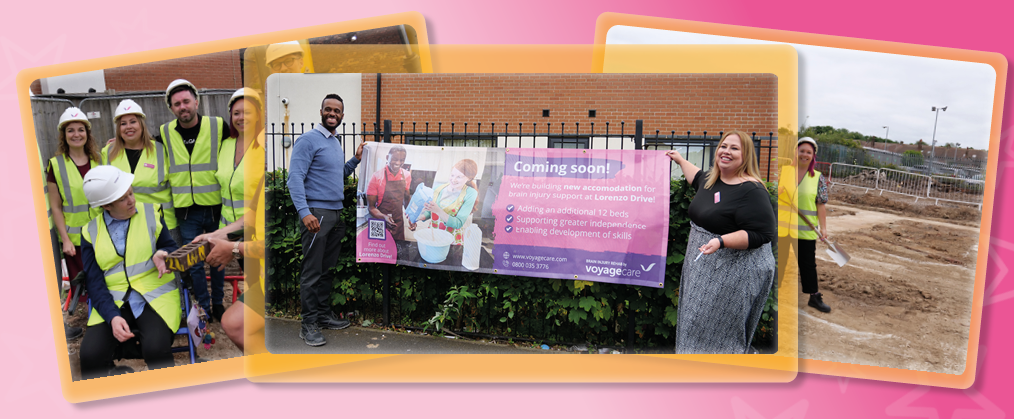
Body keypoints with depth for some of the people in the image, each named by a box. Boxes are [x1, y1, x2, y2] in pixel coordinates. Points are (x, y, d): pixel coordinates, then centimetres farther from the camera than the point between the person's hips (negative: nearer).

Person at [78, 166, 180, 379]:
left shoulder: (151, 214, 5)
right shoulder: (91, 232, 6)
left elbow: (172, 248, 14)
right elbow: (95, 282, 1)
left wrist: (162, 254, -13)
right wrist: (112, 317, -17)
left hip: (156, 297, -1)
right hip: (112, 303, 2)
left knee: (156, 348, -30)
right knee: (90, 353, -25)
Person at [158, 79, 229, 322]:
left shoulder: (219, 127, -5)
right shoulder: (165, 133, 2)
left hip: (216, 208, -1)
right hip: (187, 211, 1)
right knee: (193, 263, 5)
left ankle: (218, 304, 29)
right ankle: (204, 309, 20)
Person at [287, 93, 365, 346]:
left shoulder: (336, 143, 18)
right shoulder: (308, 140, -8)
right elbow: (295, 178, -16)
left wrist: (356, 160, 12)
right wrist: (304, 212, -26)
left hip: (336, 214, 8)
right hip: (316, 213, -8)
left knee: (328, 270, 14)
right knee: (312, 272, -5)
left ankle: (324, 316, 23)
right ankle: (308, 325, 1)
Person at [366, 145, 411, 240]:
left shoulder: (406, 175, 1)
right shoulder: (377, 177, -12)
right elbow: (371, 206, -11)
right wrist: (384, 217, -29)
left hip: (399, 224, 4)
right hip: (381, 224, -4)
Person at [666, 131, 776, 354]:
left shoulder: (752, 191, -20)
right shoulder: (713, 179, 7)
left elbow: (760, 235, -25)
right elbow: (699, 178, 33)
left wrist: (721, 241, -33)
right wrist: (680, 160, 39)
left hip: (735, 272, -9)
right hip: (704, 268, 9)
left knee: (721, 327, -3)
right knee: (699, 320, 16)